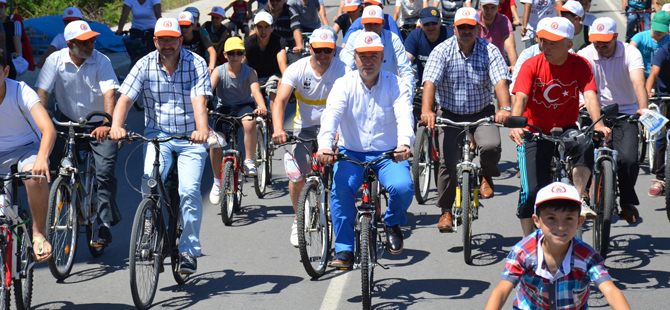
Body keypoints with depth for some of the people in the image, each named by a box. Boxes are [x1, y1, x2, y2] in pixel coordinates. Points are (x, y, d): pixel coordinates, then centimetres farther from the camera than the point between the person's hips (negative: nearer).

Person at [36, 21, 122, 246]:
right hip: (67, 121, 2)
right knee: (48, 163, -13)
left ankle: (105, 226, -9)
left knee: (105, 172, -16)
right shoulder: (56, 60, -9)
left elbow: (110, 93, -25)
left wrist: (107, 123, -41)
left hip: (98, 125, -2)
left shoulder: (101, 61, -14)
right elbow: (42, 92, -14)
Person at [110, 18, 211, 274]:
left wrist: (201, 129, -40)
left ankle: (189, 250, -2)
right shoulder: (145, 65, -4)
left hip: (190, 137, -1)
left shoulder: (196, 64, -9)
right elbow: (125, 99, -11)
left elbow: (199, 101, -22)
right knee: (149, 181, -23)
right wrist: (116, 126, -31)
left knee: (189, 190, -17)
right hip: (157, 134, 1)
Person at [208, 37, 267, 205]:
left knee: (249, 123, -37)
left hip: (245, 106, -1)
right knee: (215, 142, -17)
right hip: (224, 108, 1)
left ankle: (249, 161, -19)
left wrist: (262, 106, -46)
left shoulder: (249, 72, -8)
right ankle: (217, 182, 3)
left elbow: (256, 90, -25)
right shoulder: (219, 71, -7)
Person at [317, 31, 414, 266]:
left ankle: (393, 223, 7)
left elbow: (404, 116, -21)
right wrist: (325, 145, -39)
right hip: (351, 152, 0)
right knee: (341, 190, -28)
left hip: (388, 154, 0)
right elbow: (331, 114, -19)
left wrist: (404, 143, -43)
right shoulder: (344, 84, -2)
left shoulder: (395, 85, -3)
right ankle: (344, 250, -13)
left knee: (403, 187, -28)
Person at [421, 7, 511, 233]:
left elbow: (500, 80, -20)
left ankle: (486, 174, 9)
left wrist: (504, 108, -40)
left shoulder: (490, 51, -8)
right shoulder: (442, 51, -9)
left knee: (491, 146, -27)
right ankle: (446, 211, 10)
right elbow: (430, 82, -21)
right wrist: (426, 110, -39)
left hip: (482, 113, 0)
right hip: (450, 114, 0)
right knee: (448, 161, -10)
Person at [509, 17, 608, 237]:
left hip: (566, 129, 1)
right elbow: (520, 97, -23)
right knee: (531, 190, -9)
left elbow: (590, 95, -21)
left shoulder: (580, 65, -8)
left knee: (585, 145, -34)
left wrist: (598, 125, -40)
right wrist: (514, 125, -43)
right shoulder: (531, 66, -11)